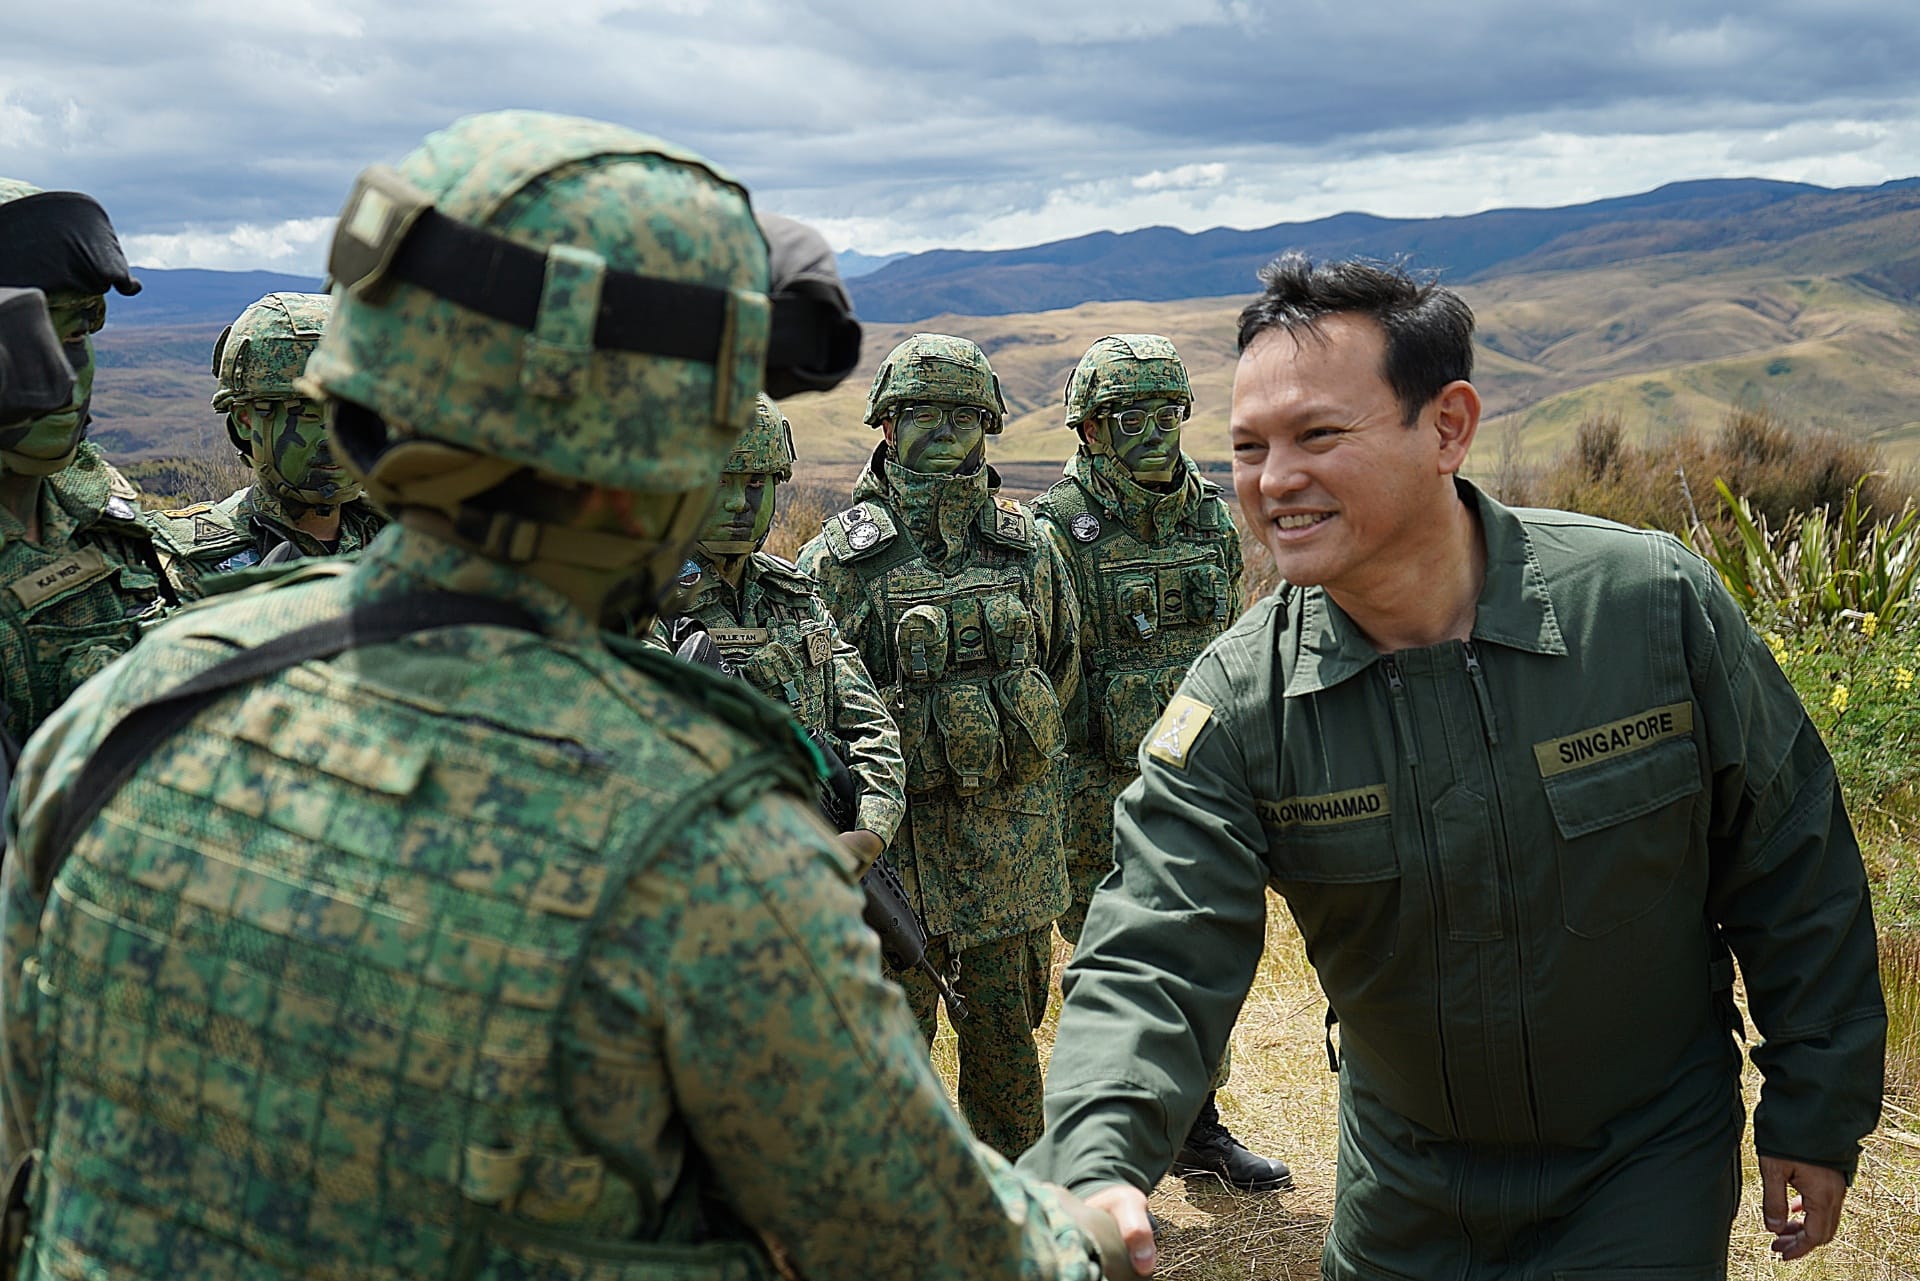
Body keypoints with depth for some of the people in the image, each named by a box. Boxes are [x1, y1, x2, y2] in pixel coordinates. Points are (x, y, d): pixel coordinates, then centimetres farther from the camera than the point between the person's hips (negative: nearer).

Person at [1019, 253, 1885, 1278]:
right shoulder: (1237, 703, -18)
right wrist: (1094, 1170, -43)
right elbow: (1152, 958, -25)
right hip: (1399, 1192, 2)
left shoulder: (1654, 603, -19)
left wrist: (1816, 1114, -1)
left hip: (1647, 1171, -2)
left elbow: (1791, 865, -7)